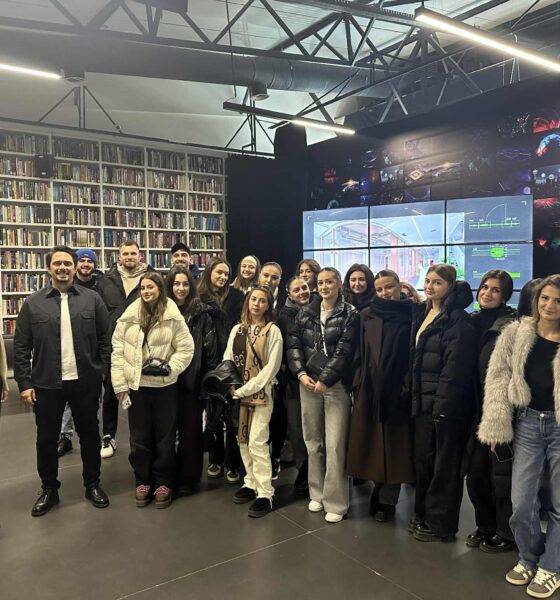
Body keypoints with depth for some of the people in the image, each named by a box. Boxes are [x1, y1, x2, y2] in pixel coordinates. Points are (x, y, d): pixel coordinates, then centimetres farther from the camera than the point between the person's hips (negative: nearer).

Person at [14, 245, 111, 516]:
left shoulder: (92, 299, 0)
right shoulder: (33, 303, 0)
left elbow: (105, 339, 1)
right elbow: (21, 348, 0)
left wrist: (102, 372, -5)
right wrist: (25, 383, -4)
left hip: (85, 382, 0)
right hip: (46, 383, 0)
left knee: (89, 434, 13)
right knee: (46, 439, 12)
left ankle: (93, 484, 31)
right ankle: (48, 489, 32)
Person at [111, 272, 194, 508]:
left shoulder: (173, 317, -6)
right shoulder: (129, 316, -1)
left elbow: (186, 348, -4)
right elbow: (117, 350, 0)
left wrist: (169, 368, -17)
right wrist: (119, 383, -3)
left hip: (164, 386, -1)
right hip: (136, 385, 2)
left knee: (165, 437, 10)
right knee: (139, 438, 13)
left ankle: (163, 483, 26)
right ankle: (143, 482, 30)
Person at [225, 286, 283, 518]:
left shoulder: (272, 331, -6)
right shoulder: (237, 329, 10)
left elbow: (271, 366, -11)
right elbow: (227, 358, 10)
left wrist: (246, 389, -14)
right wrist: (231, 385, -6)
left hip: (261, 393, -5)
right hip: (238, 393, 5)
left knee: (257, 443, -9)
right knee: (243, 441, 11)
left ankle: (265, 494, 1)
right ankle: (251, 483, 26)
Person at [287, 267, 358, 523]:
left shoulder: (350, 314, -2)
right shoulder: (306, 313, 10)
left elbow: (343, 351, -9)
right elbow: (293, 344, 7)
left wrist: (324, 381, -14)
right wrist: (301, 373, -6)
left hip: (336, 385, -4)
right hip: (308, 383, 4)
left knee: (335, 444, -4)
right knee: (312, 441, 11)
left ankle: (335, 502, 8)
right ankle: (317, 493, 26)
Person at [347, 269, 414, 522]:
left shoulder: (411, 315, -3)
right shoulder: (367, 315, 6)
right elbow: (359, 352, 7)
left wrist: (408, 385, -12)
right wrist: (358, 384, 1)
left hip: (396, 389, -3)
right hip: (370, 389, 3)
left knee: (393, 446, 6)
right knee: (372, 444, 9)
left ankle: (386, 500, 18)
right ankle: (381, 492, 27)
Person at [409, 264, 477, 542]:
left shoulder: (457, 320, -14)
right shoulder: (423, 313, 11)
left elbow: (454, 368, -19)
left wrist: (443, 404, -20)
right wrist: (415, 396, 11)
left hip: (446, 404, -8)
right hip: (424, 401, 8)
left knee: (444, 464, 6)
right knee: (423, 459, 16)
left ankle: (441, 524, 20)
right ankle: (424, 514, 32)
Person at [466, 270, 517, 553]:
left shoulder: (513, 325, -10)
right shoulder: (471, 322, 9)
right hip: (476, 408, 6)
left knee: (502, 473, 6)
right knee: (476, 471, 14)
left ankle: (506, 533, 24)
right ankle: (485, 525, 32)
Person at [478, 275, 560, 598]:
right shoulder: (515, 334, 0)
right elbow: (498, 380, -1)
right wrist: (496, 426, -5)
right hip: (527, 424, 1)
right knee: (522, 502, 7)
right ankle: (529, 558, 33)